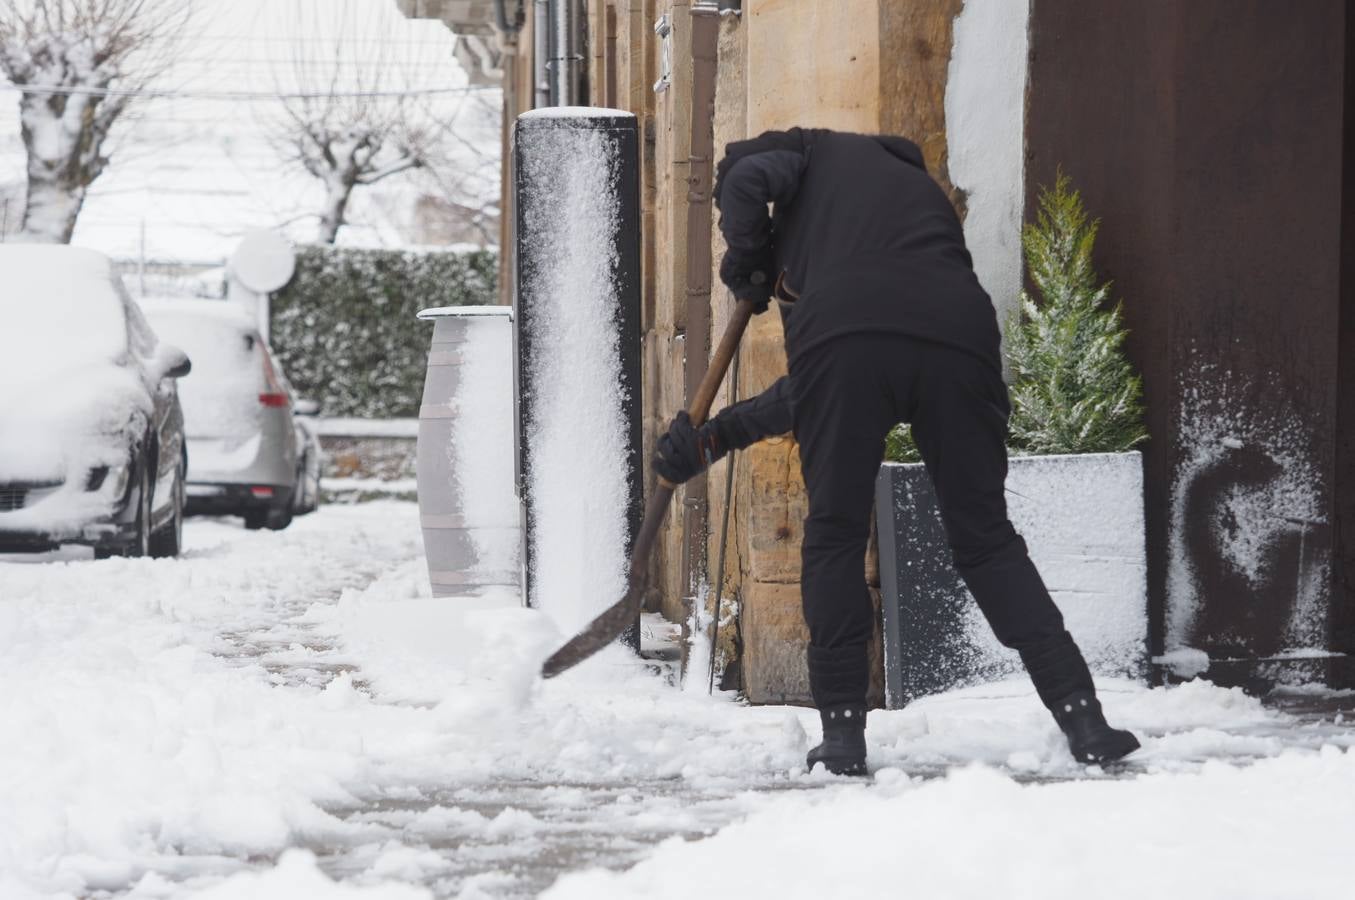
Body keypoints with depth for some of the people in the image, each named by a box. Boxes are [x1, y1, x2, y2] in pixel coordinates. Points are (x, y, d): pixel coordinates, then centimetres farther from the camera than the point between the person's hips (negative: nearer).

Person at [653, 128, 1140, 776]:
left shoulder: (819, 153, 29)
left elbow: (745, 179, 3)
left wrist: (746, 263, 23)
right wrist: (715, 435, 37)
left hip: (844, 331, -4)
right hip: (960, 340, 4)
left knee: (834, 534, 11)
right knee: (987, 540, 14)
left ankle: (842, 733, 11)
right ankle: (1081, 717, 7)